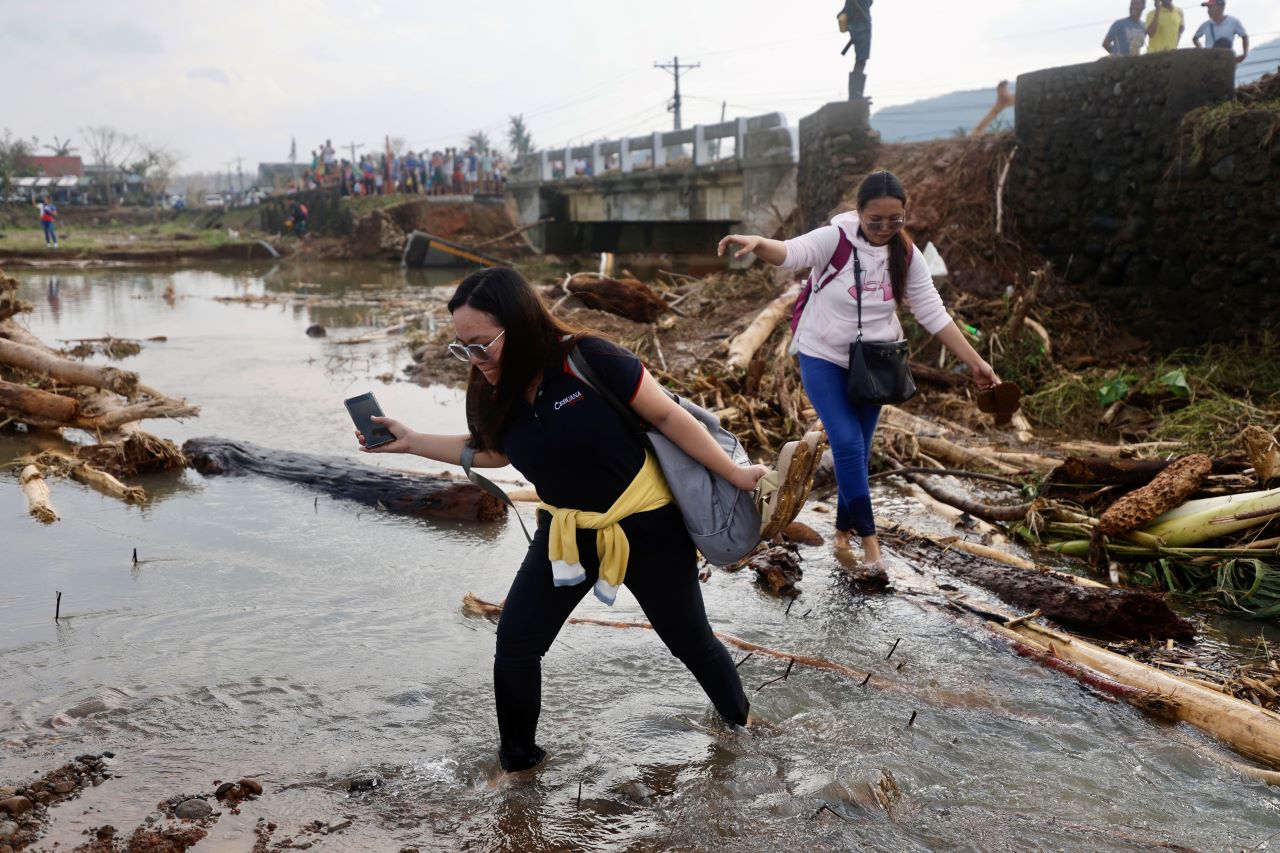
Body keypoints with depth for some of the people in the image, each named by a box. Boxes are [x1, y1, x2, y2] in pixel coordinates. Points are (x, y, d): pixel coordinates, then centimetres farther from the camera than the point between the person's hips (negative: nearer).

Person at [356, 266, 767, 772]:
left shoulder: (590, 361, -27)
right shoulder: (491, 392, -9)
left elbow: (667, 416, -17)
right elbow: (491, 451, 12)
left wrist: (733, 474, -10)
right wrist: (409, 442, 4)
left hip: (647, 525, -4)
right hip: (566, 531, 5)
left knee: (690, 642, 12)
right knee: (515, 646, 0)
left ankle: (744, 726, 41)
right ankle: (517, 759, 24)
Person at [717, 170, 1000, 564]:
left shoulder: (908, 256, -5)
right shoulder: (834, 239, -17)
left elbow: (934, 314, -2)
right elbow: (791, 252, -35)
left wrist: (975, 362, -6)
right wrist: (757, 243, -58)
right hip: (823, 358, -4)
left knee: (857, 449, 10)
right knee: (847, 444, -14)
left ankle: (844, 528, 29)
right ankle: (868, 535, -4)